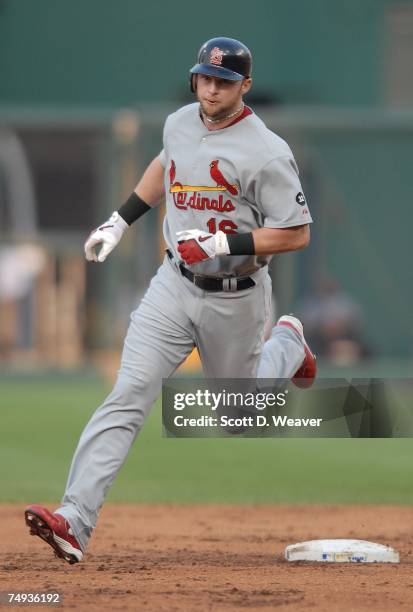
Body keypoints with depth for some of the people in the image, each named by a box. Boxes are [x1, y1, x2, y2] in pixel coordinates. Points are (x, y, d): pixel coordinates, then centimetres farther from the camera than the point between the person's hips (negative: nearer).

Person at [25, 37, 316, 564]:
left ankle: (286, 343, 49)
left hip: (234, 298, -3)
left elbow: (297, 234, -17)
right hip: (175, 284, 3)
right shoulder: (179, 123, 1)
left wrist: (223, 243, -26)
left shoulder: (267, 153, -18)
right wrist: (120, 220, 21)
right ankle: (74, 520, -23)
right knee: (129, 392, -14)